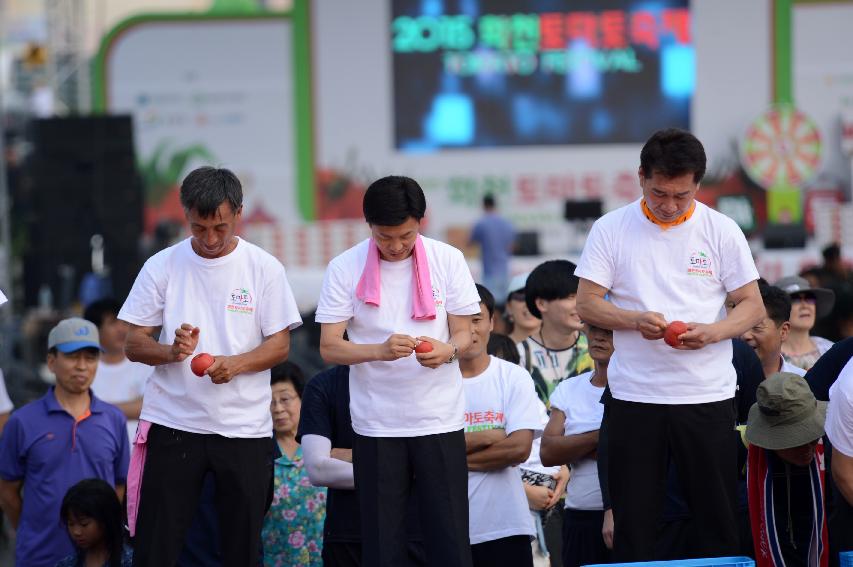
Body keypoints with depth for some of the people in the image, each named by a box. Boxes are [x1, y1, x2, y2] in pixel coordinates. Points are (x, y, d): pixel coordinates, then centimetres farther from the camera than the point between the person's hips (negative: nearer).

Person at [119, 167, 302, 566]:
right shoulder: (162, 266, 3)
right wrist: (171, 351, -17)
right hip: (172, 423, 0)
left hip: (245, 427, 0)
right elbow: (133, 344, 5)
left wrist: (236, 364, -18)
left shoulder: (264, 268, 2)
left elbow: (280, 345, 2)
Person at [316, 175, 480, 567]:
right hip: (376, 426, 0)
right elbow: (329, 347, -5)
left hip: (440, 420, 0)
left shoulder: (447, 261, 0)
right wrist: (380, 350, -24)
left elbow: (464, 333, 4)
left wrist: (447, 350, -20)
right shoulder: (345, 269, -3)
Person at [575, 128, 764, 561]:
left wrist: (712, 332, -17)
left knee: (717, 520, 2)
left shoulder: (721, 230, 2)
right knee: (633, 523, 2)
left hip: (708, 395, 0)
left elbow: (752, 306, 4)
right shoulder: (611, 229, 3)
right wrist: (636, 320, -18)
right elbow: (586, 305, 2)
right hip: (634, 395, 0)